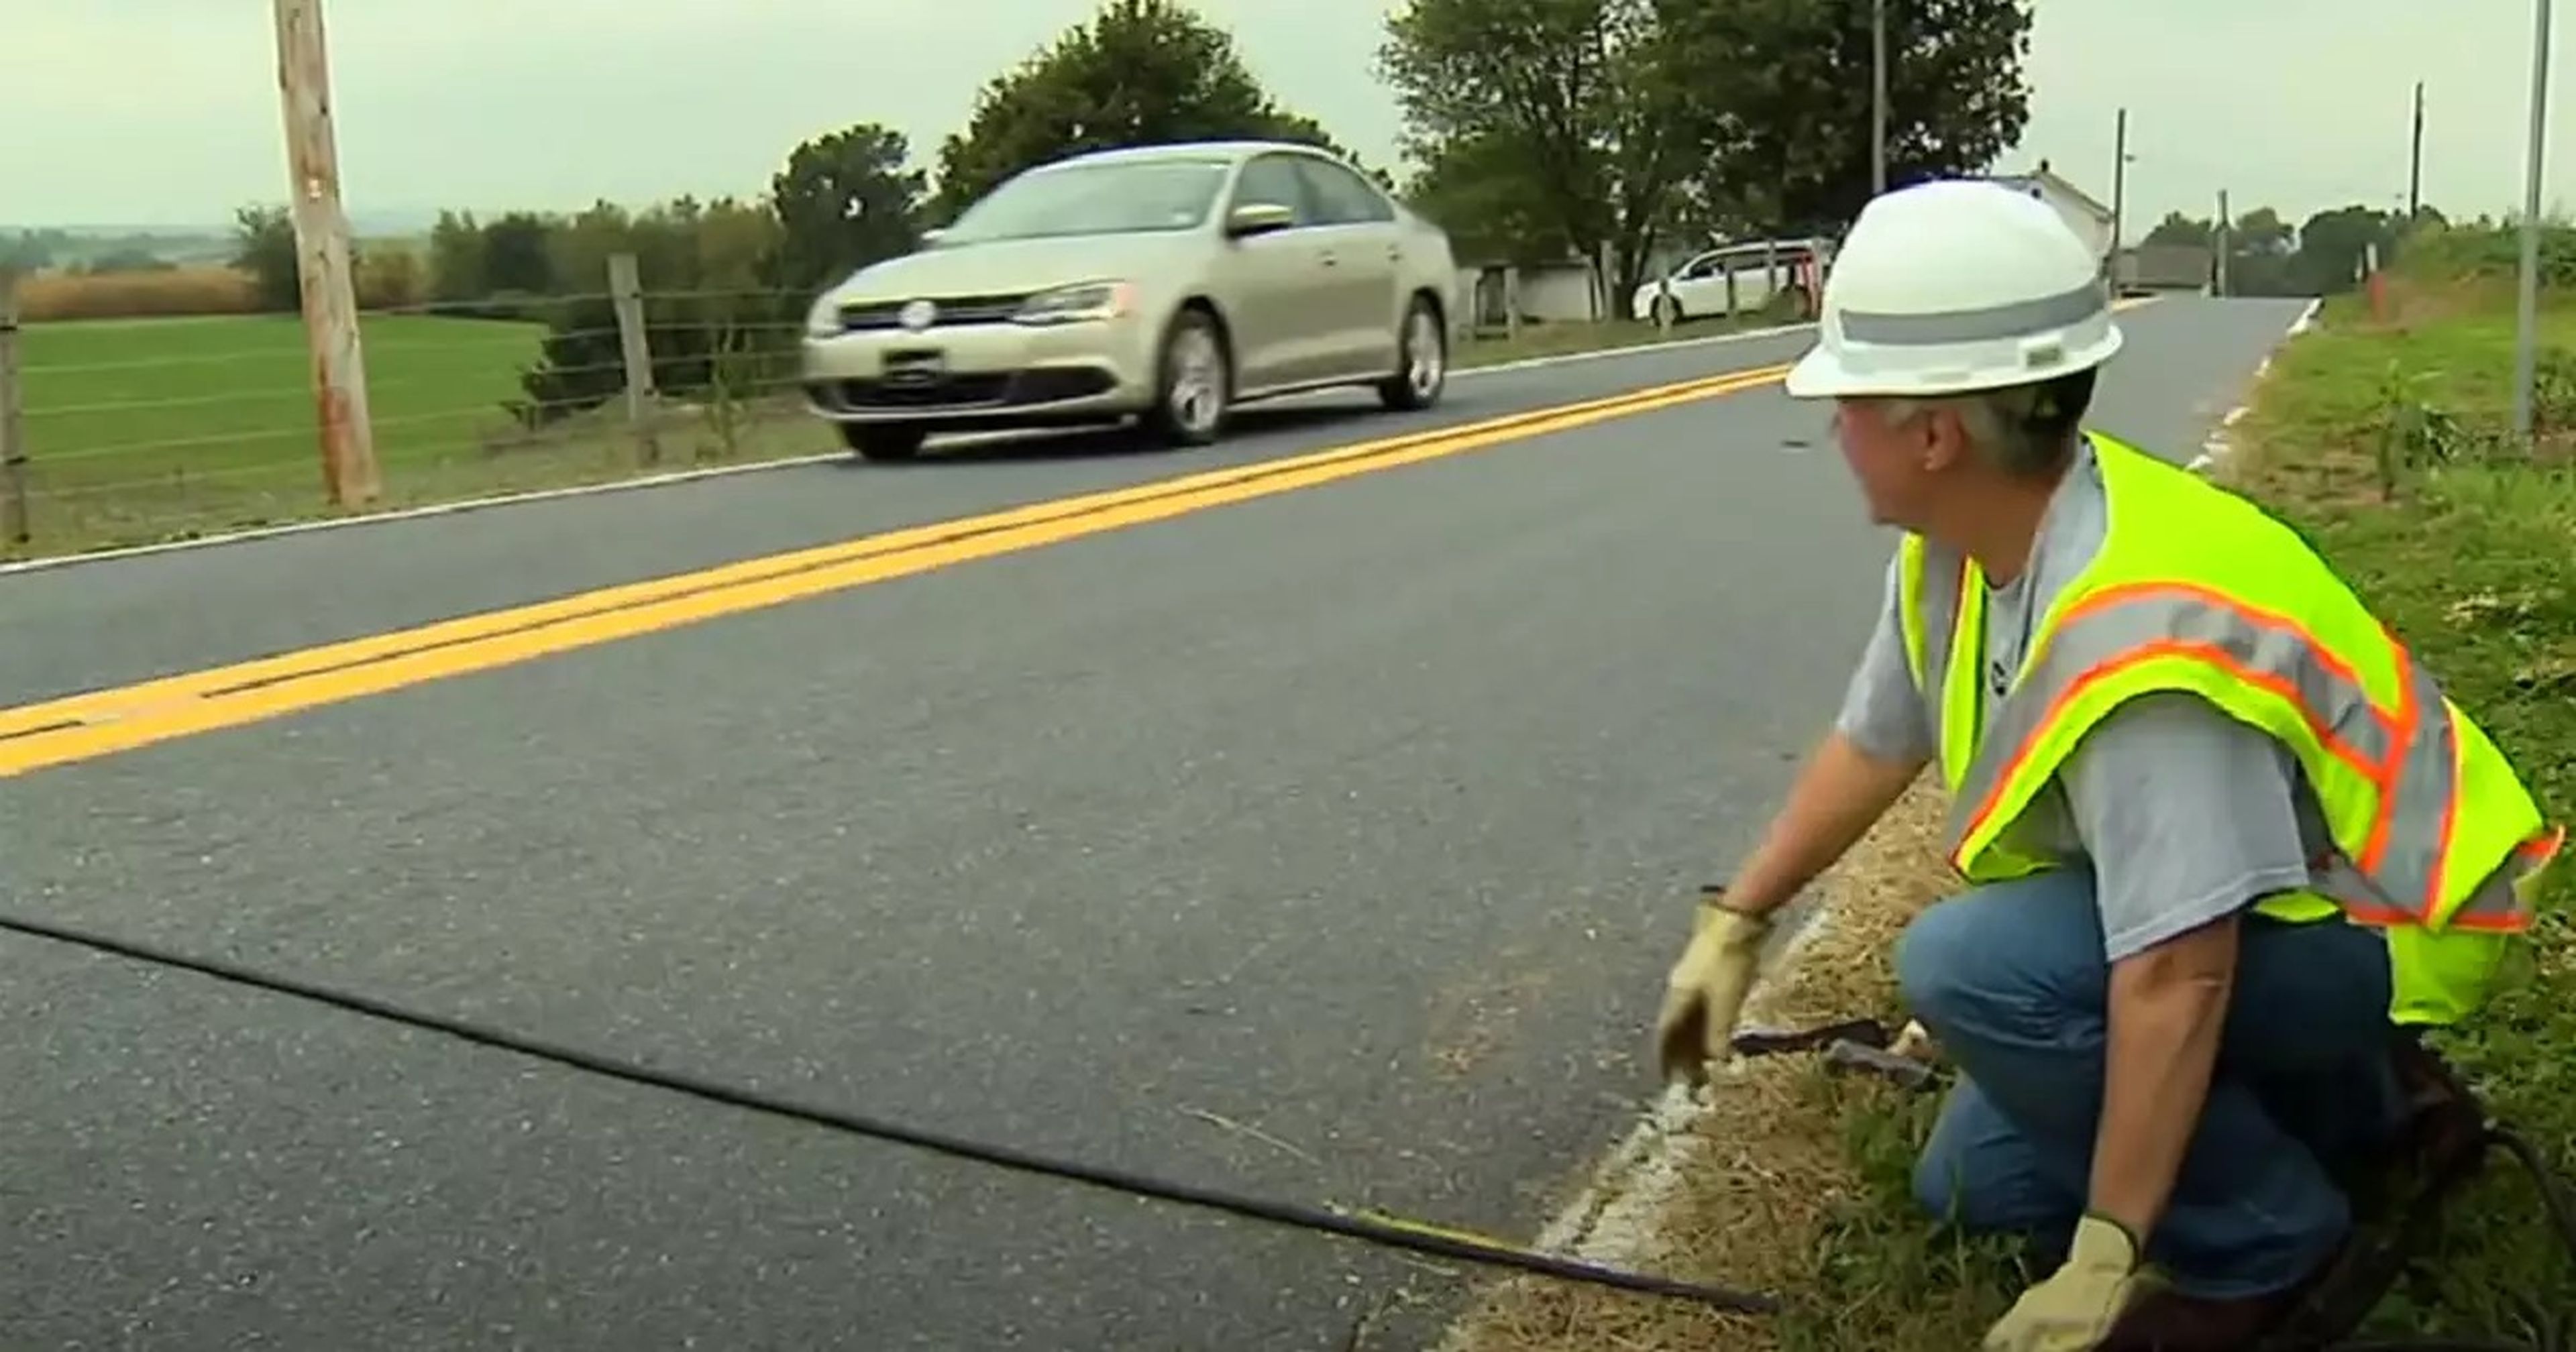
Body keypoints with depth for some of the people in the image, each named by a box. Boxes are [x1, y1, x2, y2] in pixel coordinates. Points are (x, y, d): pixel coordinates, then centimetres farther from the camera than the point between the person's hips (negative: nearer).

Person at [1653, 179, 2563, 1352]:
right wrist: (1734, 922, 10)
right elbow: (1873, 744, 7)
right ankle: (2351, 1106, 23)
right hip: (2234, 898, 9)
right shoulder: (1954, 549, -9)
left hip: (2371, 927, -9)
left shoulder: (2136, 631, -37)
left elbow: (2177, 978, -36)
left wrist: (2105, 1256, -30)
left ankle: (2260, 1240, -7)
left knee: (1971, 960, -31)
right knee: (1975, 1181, 12)